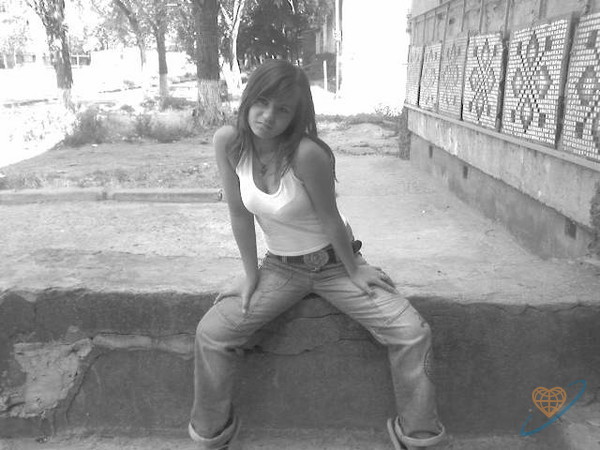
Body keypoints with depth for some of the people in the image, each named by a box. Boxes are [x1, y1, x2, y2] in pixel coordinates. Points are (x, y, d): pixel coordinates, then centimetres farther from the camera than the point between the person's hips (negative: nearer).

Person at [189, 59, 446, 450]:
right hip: (281, 267, 3)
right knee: (211, 333, -6)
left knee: (412, 333, -14)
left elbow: (330, 220, -18)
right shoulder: (228, 142, -15)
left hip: (335, 262, -3)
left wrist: (353, 271, -5)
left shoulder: (308, 153, -29)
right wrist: (251, 274, -2)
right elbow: (240, 213, -7)